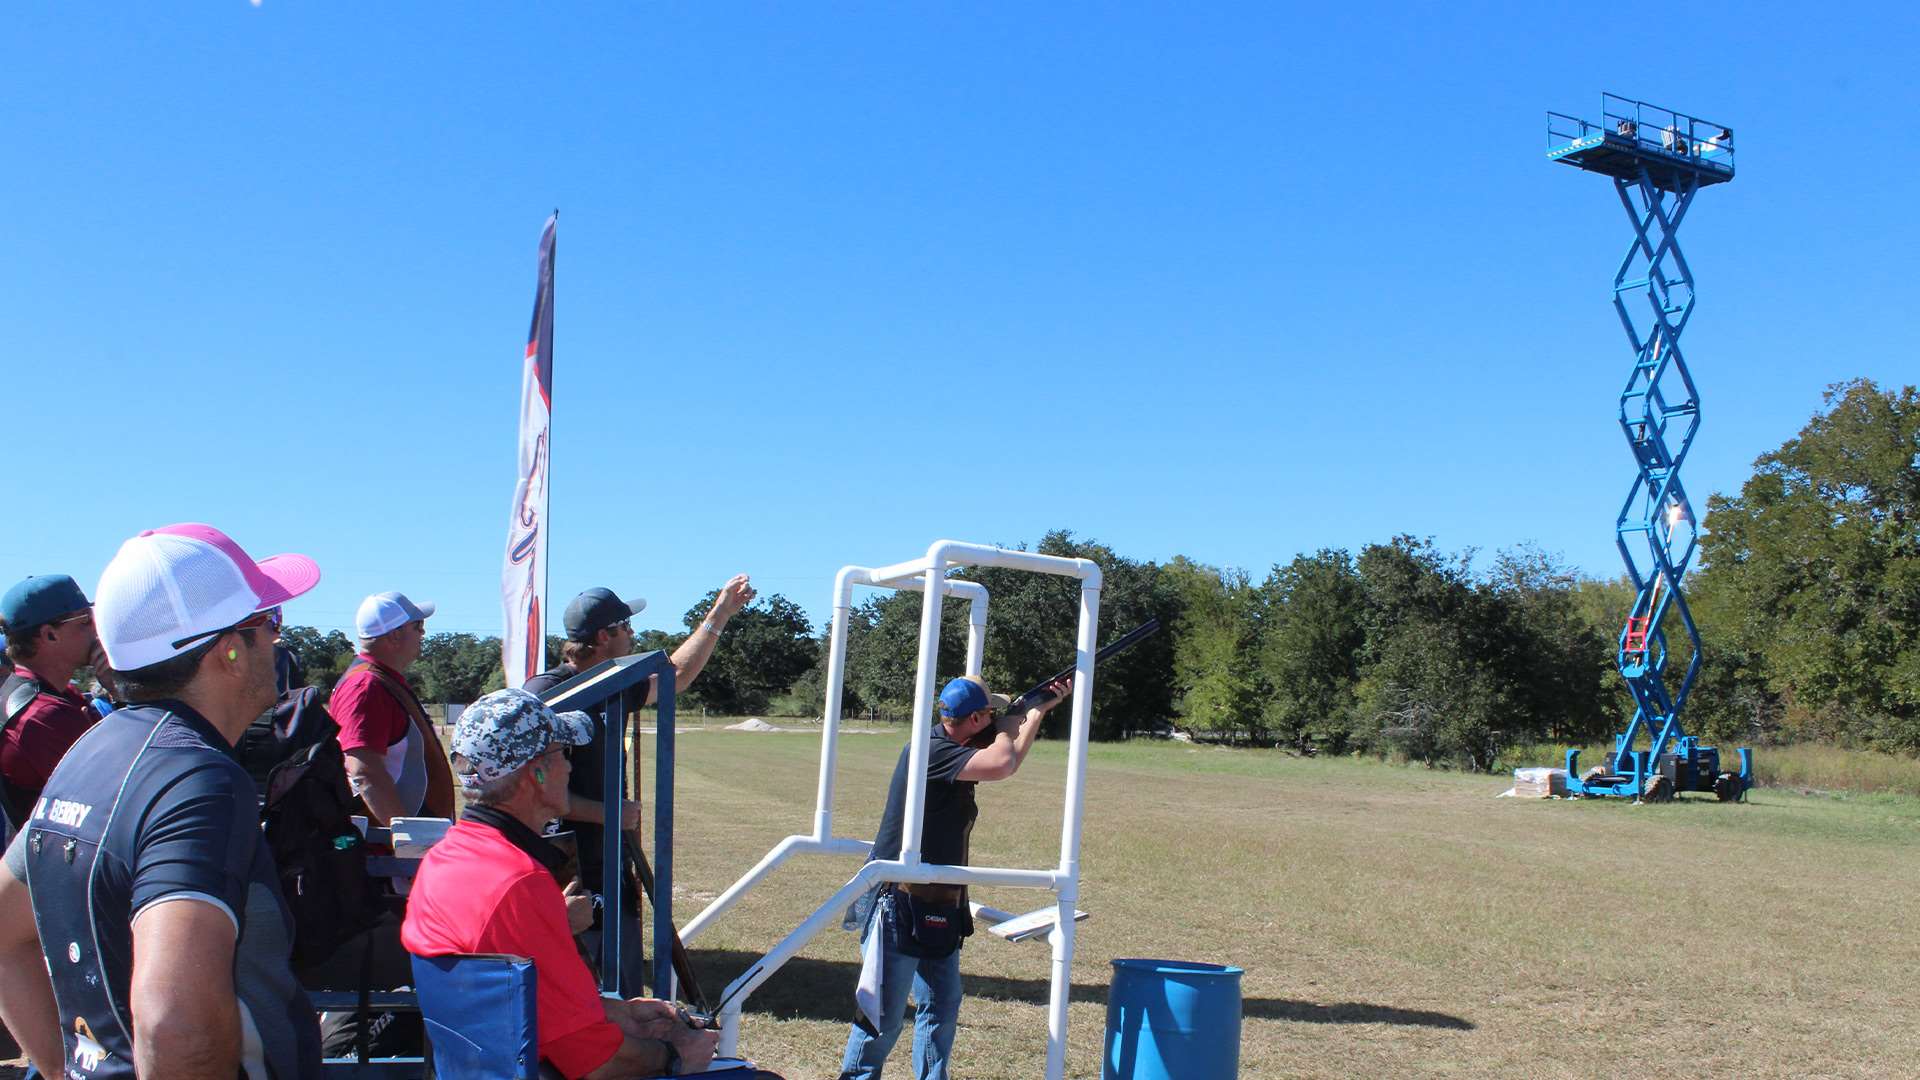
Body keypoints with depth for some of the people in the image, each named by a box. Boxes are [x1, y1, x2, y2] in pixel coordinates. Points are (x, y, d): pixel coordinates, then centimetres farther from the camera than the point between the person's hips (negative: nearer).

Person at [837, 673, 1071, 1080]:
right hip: (900, 907, -10)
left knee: (942, 1007, 15)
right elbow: (1001, 764, -30)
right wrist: (1007, 726, -9)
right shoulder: (929, 750, -20)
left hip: (938, 909, 10)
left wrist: (1040, 709, 17)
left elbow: (1007, 761, 22)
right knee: (884, 1013, -2)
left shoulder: (952, 750, 9)